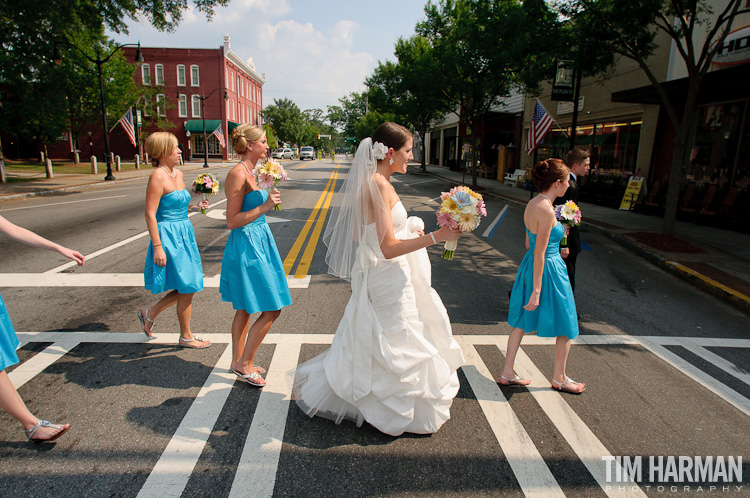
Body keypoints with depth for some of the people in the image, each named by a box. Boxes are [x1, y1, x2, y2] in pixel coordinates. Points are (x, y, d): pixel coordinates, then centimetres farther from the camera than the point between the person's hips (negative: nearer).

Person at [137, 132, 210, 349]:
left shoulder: (178, 174, 11)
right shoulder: (157, 177, -15)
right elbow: (150, 214, -17)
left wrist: (193, 207, 3)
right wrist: (158, 247, -20)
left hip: (184, 234, 9)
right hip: (169, 236, -9)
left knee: (187, 287, 13)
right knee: (187, 288, 0)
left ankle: (149, 313, 32)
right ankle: (185, 337, 17)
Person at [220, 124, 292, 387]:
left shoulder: (251, 172, 12)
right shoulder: (238, 173, -17)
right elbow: (232, 221, -19)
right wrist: (264, 206, -23)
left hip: (257, 242, 10)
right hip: (247, 246, -10)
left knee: (245, 309, 17)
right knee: (271, 309, -4)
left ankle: (238, 361, 31)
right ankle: (245, 364, 12)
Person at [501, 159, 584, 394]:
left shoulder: (532, 203, 4)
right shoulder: (546, 210, -23)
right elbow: (539, 254, -23)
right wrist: (537, 290, -21)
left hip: (529, 266, 9)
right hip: (548, 270, -9)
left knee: (521, 322, 15)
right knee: (565, 327, 12)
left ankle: (507, 373, 24)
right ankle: (559, 379, 29)